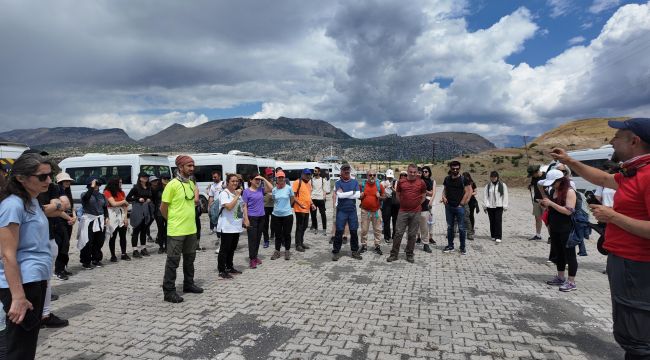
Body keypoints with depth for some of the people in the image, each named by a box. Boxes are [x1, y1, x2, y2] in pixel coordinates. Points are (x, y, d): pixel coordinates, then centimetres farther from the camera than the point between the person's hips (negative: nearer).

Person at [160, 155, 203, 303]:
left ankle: (188, 284, 33)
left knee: (189, 258, 18)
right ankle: (169, 291, 11)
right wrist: (173, 221, 0)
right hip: (176, 231, -8)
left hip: (191, 229, 8)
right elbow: (163, 208, -10)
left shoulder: (191, 183, 8)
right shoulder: (172, 185, -15)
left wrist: (188, 219, 14)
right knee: (173, 261, 1)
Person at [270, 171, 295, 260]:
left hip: (287, 214, -2)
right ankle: (277, 251, 23)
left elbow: (292, 199, 7)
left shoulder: (289, 188, -6)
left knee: (287, 234, 8)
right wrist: (278, 207, 9)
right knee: (277, 234, 11)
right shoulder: (274, 190, 0)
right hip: (276, 215, 2)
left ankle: (287, 251, 22)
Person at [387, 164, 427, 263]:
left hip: (416, 212, 0)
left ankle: (410, 255, 19)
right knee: (398, 233, 0)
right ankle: (394, 254, 10)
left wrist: (417, 204, 9)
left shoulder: (421, 183, 1)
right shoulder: (401, 182, 2)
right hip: (403, 212, 0)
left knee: (412, 234, 7)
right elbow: (398, 195, 14)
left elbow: (424, 196, 13)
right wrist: (403, 203, 11)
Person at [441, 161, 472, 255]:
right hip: (448, 206, 4)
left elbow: (468, 192, -7)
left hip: (459, 207, -4)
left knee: (461, 228, 0)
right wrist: (443, 197, -2)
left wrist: (462, 203, -9)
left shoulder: (463, 179, -5)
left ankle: (463, 247, 11)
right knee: (449, 227, 11)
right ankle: (450, 246, 21)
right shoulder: (447, 179, 9)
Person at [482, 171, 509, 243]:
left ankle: (498, 237, -9)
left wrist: (505, 206, -1)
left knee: (498, 221, -10)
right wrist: (485, 205, 1)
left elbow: (505, 196, 4)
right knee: (492, 221, 6)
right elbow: (485, 196, 7)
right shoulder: (488, 186, 9)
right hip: (490, 206, 2)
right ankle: (493, 236, 18)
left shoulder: (502, 185, 5)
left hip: (499, 206, -2)